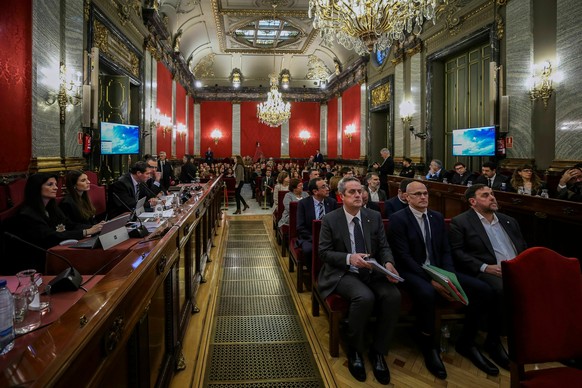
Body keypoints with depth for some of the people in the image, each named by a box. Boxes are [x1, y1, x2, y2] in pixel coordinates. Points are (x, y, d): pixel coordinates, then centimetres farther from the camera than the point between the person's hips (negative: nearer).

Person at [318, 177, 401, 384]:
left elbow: (384, 247, 7)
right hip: (342, 273, -4)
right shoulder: (330, 220, -3)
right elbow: (324, 253, -5)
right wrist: (349, 258, -21)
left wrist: (388, 263, -16)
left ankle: (377, 351, -5)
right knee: (365, 297, -34)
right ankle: (355, 351, -7)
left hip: (372, 272, 4)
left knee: (393, 295, -26)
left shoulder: (375, 217, 6)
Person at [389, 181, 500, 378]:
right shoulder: (398, 219, -8)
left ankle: (466, 343, 7)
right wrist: (431, 280, -23)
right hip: (412, 272, -6)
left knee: (484, 291, -14)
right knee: (427, 293, -41)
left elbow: (446, 251, 9)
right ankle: (428, 347, -12)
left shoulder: (437, 217, 12)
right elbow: (403, 256, -15)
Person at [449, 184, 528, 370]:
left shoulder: (509, 221, 23)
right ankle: (493, 341, -15)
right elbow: (457, 253, -4)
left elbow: (524, 249, 22)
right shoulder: (460, 222, 5)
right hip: (486, 272, -5)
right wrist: (485, 267, -16)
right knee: (503, 290, -36)